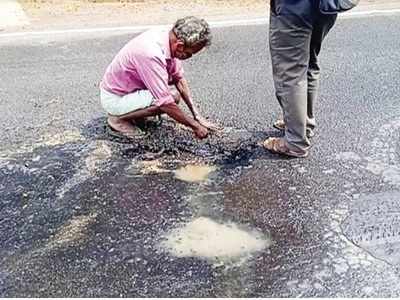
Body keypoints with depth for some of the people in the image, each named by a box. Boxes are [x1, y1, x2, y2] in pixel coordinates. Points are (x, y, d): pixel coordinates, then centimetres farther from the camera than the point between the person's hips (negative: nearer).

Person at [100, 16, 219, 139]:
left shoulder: (167, 36, -9)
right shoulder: (151, 54, -36)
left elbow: (179, 78, 2)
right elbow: (166, 104, -33)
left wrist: (197, 116, -1)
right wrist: (195, 126, -21)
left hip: (129, 86, 9)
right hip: (114, 98, -9)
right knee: (168, 100, -24)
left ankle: (129, 110, 12)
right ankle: (118, 118, -5)